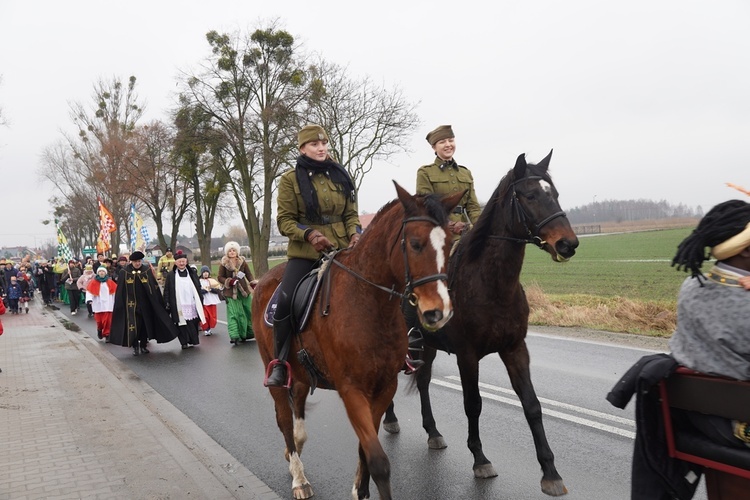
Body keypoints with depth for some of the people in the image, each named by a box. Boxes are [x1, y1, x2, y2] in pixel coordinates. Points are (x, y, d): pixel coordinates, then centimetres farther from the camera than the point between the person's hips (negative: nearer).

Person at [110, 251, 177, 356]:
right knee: (133, 325, -4)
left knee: (145, 324, 7)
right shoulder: (124, 272, -3)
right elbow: (120, 290, 0)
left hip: (145, 303, 2)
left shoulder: (147, 271, 1)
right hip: (131, 303, -2)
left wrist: (159, 302, 0)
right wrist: (120, 304, -2)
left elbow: (154, 287, 2)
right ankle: (135, 347, 9)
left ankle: (143, 345, 21)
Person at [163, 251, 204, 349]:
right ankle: (184, 342, 4)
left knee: (193, 324, 2)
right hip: (179, 306, -2)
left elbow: (198, 288, 11)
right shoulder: (170, 275, 4)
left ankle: (192, 341, 14)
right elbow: (166, 290, 2)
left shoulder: (192, 273, 9)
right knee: (182, 324, -2)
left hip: (192, 304, 2)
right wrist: (167, 303, -5)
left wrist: (201, 301, 6)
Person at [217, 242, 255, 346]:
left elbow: (249, 275, 8)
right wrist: (229, 281, -15)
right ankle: (234, 336, -14)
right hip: (231, 293, -3)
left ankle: (249, 332, 25)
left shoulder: (242, 262, 5)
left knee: (248, 312, 9)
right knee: (233, 314, -9)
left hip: (244, 290, 3)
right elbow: (220, 277, 3)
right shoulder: (223, 264, 0)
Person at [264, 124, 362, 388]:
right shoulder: (290, 179, 3)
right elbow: (284, 219, -1)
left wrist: (355, 234, -8)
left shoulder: (341, 176, 11)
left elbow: (351, 214, 13)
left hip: (342, 249, 3)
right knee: (285, 302, -21)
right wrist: (308, 234, -19)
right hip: (305, 251, -3)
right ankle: (280, 362, -5)